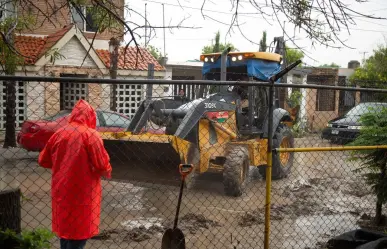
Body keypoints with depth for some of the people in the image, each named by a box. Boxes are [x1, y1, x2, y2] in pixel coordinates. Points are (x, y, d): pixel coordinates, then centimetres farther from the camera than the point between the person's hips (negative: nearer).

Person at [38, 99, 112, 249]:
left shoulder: (59, 133, 2)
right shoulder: (90, 135, -13)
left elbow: (43, 161, 10)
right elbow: (102, 166, -16)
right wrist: (108, 173, 6)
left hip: (61, 192, 6)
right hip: (81, 194, -5)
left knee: (65, 229, 21)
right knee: (78, 234, 4)